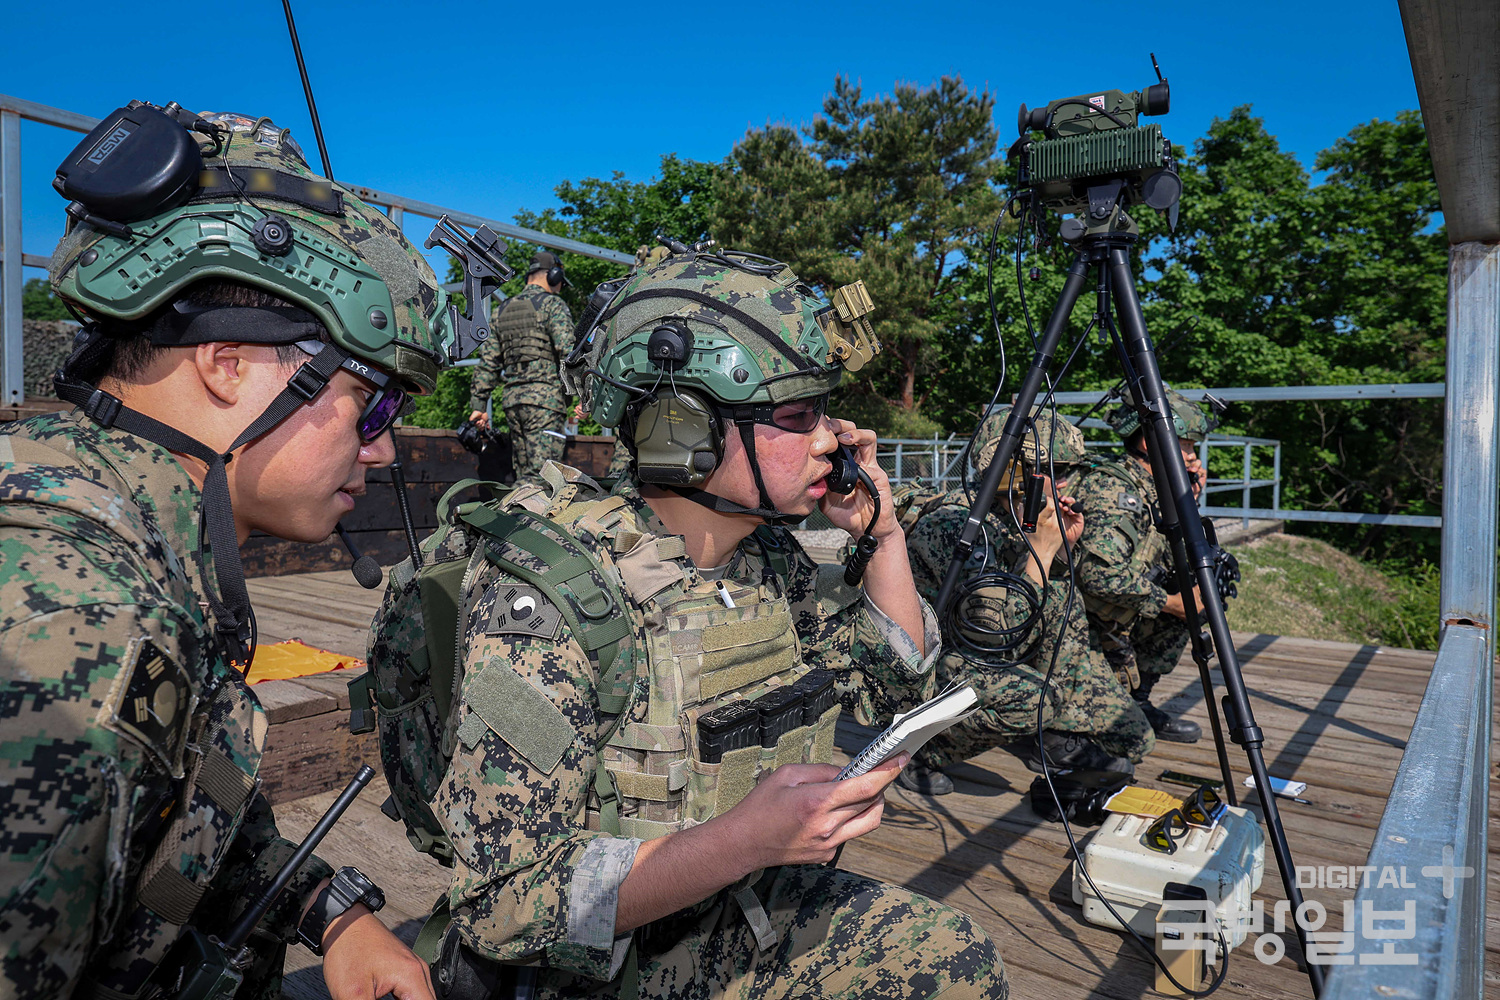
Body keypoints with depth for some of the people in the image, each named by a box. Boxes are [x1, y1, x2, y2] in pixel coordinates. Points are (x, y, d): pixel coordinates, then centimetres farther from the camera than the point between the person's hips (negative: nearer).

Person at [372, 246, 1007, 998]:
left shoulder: (772, 558, -5)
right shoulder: (548, 600, -27)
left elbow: (893, 686, 8)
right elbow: (503, 909, -25)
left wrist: (883, 531, -6)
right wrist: (741, 840, -37)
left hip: (744, 913, 6)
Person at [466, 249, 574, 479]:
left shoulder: (503, 309, 19)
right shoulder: (553, 304, 0)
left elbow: (488, 360, 17)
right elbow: (567, 352, -13)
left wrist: (478, 404, 18)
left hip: (511, 398, 7)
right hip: (544, 397, -7)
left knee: (524, 475, 11)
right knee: (541, 474, -11)